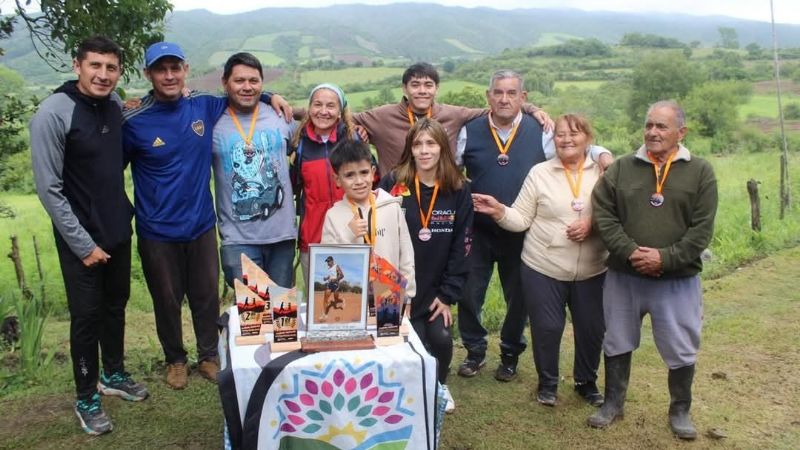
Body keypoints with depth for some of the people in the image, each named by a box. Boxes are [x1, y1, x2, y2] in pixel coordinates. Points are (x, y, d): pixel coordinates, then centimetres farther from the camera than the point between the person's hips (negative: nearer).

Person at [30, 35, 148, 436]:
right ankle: (86, 398, 23)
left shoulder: (114, 103, 0)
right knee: (87, 315, 5)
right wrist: (83, 243, -16)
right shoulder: (53, 113, -18)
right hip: (81, 238, -6)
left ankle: (113, 375, 37)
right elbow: (49, 188, -17)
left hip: (118, 229, 6)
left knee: (116, 305, 17)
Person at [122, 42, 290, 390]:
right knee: (167, 301, 13)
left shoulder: (204, 106, -3)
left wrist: (270, 97, 2)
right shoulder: (135, 123, -12)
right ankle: (175, 359, 36)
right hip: (158, 231, -2)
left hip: (201, 224, 3)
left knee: (207, 297, 14)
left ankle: (208, 356, 36)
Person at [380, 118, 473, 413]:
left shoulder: (459, 191, -2)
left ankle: (440, 385, 25)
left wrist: (448, 294, -5)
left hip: (436, 289, 2)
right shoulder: (393, 185, -8)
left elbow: (461, 246, -1)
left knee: (441, 339, -9)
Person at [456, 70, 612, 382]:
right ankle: (475, 352, 29)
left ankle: (510, 355, 34)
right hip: (477, 231, 0)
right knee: (469, 294, 6)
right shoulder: (470, 132, -2)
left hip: (521, 234, 0)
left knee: (518, 298, 13)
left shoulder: (540, 132, -3)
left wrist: (602, 154, -14)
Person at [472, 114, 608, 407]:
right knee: (547, 328, 6)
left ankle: (586, 382, 36)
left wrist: (593, 223, -18)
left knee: (592, 328, 12)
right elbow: (522, 219, -3)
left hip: (593, 270, 2)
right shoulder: (539, 173, -1)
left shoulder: (603, 172, 1)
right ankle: (547, 383, 30)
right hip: (543, 268, -1)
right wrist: (499, 211, -20)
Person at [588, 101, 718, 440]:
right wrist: (629, 252, -17)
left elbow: (702, 229, -7)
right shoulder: (622, 168, 1)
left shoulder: (700, 171, -2)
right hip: (623, 277, 1)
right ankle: (613, 402, 33)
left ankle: (680, 410, 33)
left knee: (681, 351, 11)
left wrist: (665, 258, -18)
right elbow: (603, 214, -6)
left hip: (678, 281, -1)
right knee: (617, 343, 15)